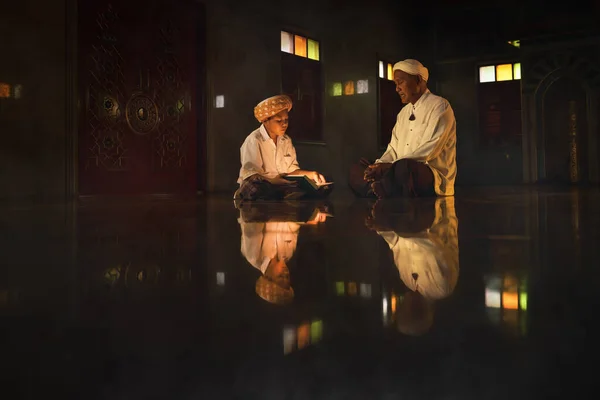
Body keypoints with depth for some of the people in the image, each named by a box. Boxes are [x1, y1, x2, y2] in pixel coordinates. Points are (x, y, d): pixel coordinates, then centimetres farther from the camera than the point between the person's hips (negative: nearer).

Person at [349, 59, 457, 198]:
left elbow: (428, 151, -16)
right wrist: (379, 165, -7)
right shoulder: (404, 112, 22)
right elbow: (394, 149, 16)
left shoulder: (439, 106, -4)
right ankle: (381, 191, -27)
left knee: (403, 167, -41)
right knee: (356, 170, -3)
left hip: (434, 178, -8)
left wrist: (389, 167, -21)